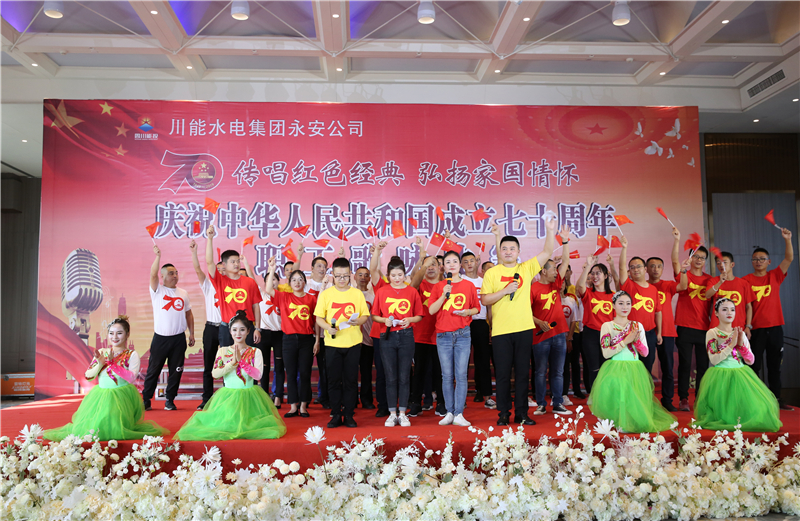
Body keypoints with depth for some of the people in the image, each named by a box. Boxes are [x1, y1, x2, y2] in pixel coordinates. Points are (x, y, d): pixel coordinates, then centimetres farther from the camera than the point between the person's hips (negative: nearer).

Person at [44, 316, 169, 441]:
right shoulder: (101, 352, 7)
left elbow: (131, 378, -18)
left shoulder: (132, 355, -4)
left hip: (122, 397, -4)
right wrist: (100, 364, -13)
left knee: (114, 428, -18)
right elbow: (88, 376, 5)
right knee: (89, 427, -7)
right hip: (100, 396, 4)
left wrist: (112, 363, -20)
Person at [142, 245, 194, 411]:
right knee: (153, 370, 3)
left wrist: (191, 333, 10)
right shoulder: (157, 290, 2)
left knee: (176, 371, 5)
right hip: (160, 338, -3)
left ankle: (170, 400, 17)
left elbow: (189, 314, 15)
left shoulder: (183, 293, 11)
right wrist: (158, 256, -26)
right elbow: (153, 274, -16)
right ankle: (146, 400, 16)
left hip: (179, 338, 3)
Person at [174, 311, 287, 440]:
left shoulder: (255, 352, 0)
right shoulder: (223, 351, 6)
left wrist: (241, 361, -19)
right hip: (227, 395, 1)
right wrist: (232, 362, -18)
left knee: (245, 422, -18)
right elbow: (215, 374, -6)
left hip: (248, 397, -1)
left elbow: (258, 375, -13)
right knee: (224, 422, -17)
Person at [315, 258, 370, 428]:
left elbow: (365, 315, 5)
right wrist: (328, 327, -18)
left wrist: (358, 321, -16)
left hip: (353, 343, 0)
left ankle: (348, 415, 15)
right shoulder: (325, 294, 3)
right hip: (332, 343, 0)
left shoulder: (357, 293, 5)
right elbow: (319, 318, 1)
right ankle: (336, 415, 15)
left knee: (351, 380, 5)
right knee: (334, 380, 4)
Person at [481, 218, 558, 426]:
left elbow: (547, 252, 3)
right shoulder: (492, 273, 2)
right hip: (501, 330, -2)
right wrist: (505, 290, -13)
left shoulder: (526, 268, 7)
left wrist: (551, 231, -7)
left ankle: (521, 413, 16)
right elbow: (484, 300, -3)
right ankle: (503, 413, 13)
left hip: (524, 328, 2)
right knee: (502, 374, 3)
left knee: (522, 372, 8)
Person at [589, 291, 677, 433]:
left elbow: (645, 353, 7)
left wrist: (636, 340, -12)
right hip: (615, 370, -3)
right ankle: (617, 420, -8)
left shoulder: (637, 325, 12)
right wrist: (625, 341, -14)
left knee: (634, 399, -15)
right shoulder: (607, 326, 2)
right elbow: (606, 353, -10)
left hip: (635, 372, 3)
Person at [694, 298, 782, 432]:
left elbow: (750, 361, 5)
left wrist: (741, 344, -11)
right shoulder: (712, 333, -3)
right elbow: (714, 360, -15)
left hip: (741, 375, 5)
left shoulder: (741, 334, 11)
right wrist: (731, 344, -19)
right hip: (720, 377, -5)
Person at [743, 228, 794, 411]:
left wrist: (787, 240, -13)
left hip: (775, 327, 3)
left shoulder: (775, 276, 8)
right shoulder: (746, 280, 0)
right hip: (756, 329, -3)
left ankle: (776, 399, 15)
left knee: (775, 365, 9)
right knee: (754, 366, 0)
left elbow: (789, 259, -2)